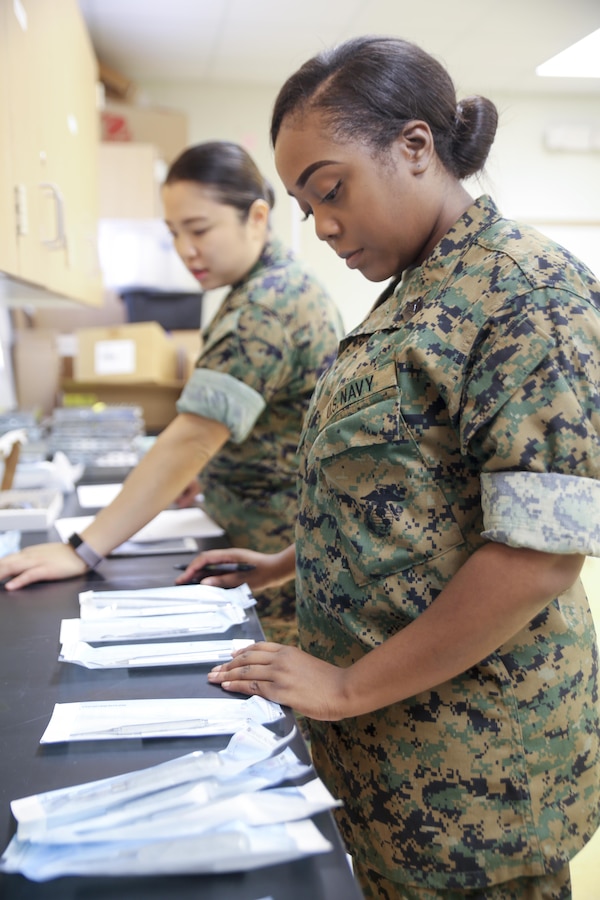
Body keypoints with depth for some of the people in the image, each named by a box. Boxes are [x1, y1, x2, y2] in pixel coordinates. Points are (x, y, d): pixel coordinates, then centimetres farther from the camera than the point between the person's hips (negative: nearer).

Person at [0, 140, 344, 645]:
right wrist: (191, 482, 6)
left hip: (285, 556, -10)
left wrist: (84, 550, -30)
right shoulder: (282, 283, 10)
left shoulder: (265, 309, -23)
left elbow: (192, 439, -30)